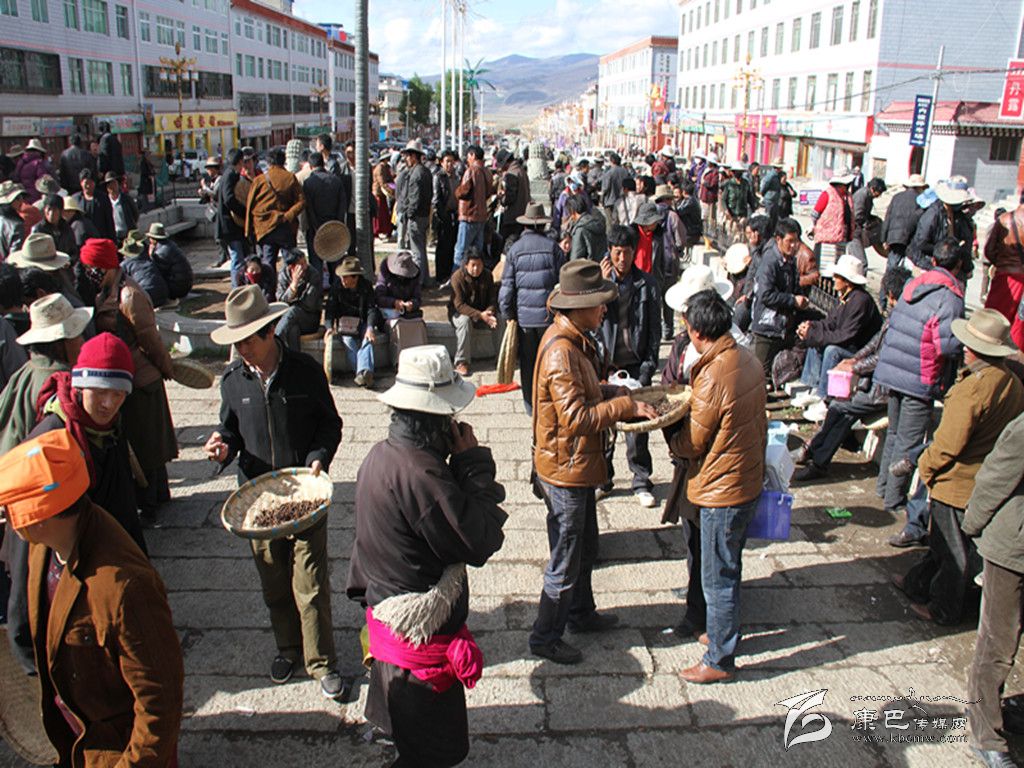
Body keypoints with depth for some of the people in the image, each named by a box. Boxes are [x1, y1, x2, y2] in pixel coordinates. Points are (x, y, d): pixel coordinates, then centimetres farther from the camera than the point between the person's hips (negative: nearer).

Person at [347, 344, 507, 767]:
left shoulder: (381, 454, -1)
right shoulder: (419, 474, -31)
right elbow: (481, 543, -24)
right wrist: (474, 461, -20)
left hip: (386, 615, 10)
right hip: (423, 634, -9)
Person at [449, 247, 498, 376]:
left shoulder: (487, 275, -5)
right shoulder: (457, 277, -18)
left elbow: (492, 299, -4)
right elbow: (459, 305, -23)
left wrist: (489, 313, -28)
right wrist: (480, 315, -33)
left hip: (482, 312, 4)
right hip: (459, 312, -4)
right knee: (465, 321, -38)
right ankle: (461, 362, -32)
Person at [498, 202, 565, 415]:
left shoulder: (515, 249, -2)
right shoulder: (553, 247, -4)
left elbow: (507, 286, -1)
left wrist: (508, 315, 8)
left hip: (524, 317, 1)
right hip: (550, 315, -1)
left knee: (528, 362, 11)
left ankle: (531, 406, 19)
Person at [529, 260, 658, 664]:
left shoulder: (575, 340, 5)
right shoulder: (561, 352, -27)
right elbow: (577, 417, -30)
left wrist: (616, 393, 2)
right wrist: (626, 405, -23)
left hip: (579, 465, 10)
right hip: (565, 469, -10)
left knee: (585, 550, 26)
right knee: (565, 562, 5)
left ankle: (581, 614, 45)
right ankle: (545, 638, 22)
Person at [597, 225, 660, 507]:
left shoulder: (647, 284, 2)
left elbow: (655, 329, 4)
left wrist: (648, 365, -3)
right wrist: (603, 282, -19)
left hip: (635, 365, 0)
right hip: (605, 364, 0)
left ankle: (641, 482, 18)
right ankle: (602, 478, 23)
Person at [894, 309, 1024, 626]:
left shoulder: (972, 388, -28)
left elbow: (947, 445, -25)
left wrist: (925, 467, -6)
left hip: (959, 483, -8)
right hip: (988, 484, 8)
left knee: (954, 551, 9)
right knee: (943, 539, 22)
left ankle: (944, 609, 25)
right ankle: (919, 585, 39)